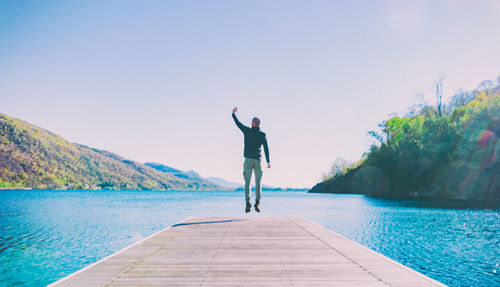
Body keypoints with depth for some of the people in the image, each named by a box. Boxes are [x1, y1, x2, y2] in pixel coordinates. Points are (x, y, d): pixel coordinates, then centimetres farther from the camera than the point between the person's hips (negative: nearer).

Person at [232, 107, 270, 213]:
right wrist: (268, 161, 0)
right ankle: (257, 202, -4)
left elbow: (237, 123, 12)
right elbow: (266, 148, 0)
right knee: (258, 182, 6)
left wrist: (234, 113, 28)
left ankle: (247, 202, -9)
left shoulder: (247, 131, 1)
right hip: (258, 160, 1)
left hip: (248, 160, -1)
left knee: (247, 182, 1)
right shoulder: (262, 135, 4)